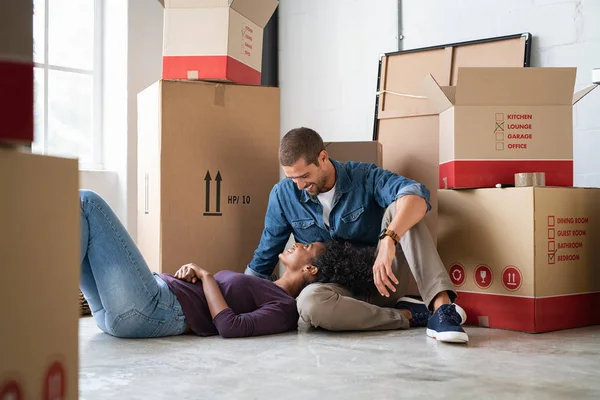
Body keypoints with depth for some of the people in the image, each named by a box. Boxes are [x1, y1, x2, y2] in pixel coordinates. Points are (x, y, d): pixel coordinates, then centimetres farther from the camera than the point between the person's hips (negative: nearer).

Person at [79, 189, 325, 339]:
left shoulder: (285, 307, -2)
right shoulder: (262, 290, 25)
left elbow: (229, 327, -19)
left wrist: (206, 275, -6)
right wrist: (191, 273, 3)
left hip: (146, 311, -9)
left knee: (87, 201, -12)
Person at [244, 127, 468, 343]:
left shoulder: (364, 177, -11)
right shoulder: (283, 195, -3)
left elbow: (417, 194, -32)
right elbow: (264, 258, 8)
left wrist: (389, 240, -47)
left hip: (383, 278, -1)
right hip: (337, 288, 1)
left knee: (399, 207, -26)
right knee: (309, 302, -36)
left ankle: (440, 305, -39)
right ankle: (408, 315, -25)